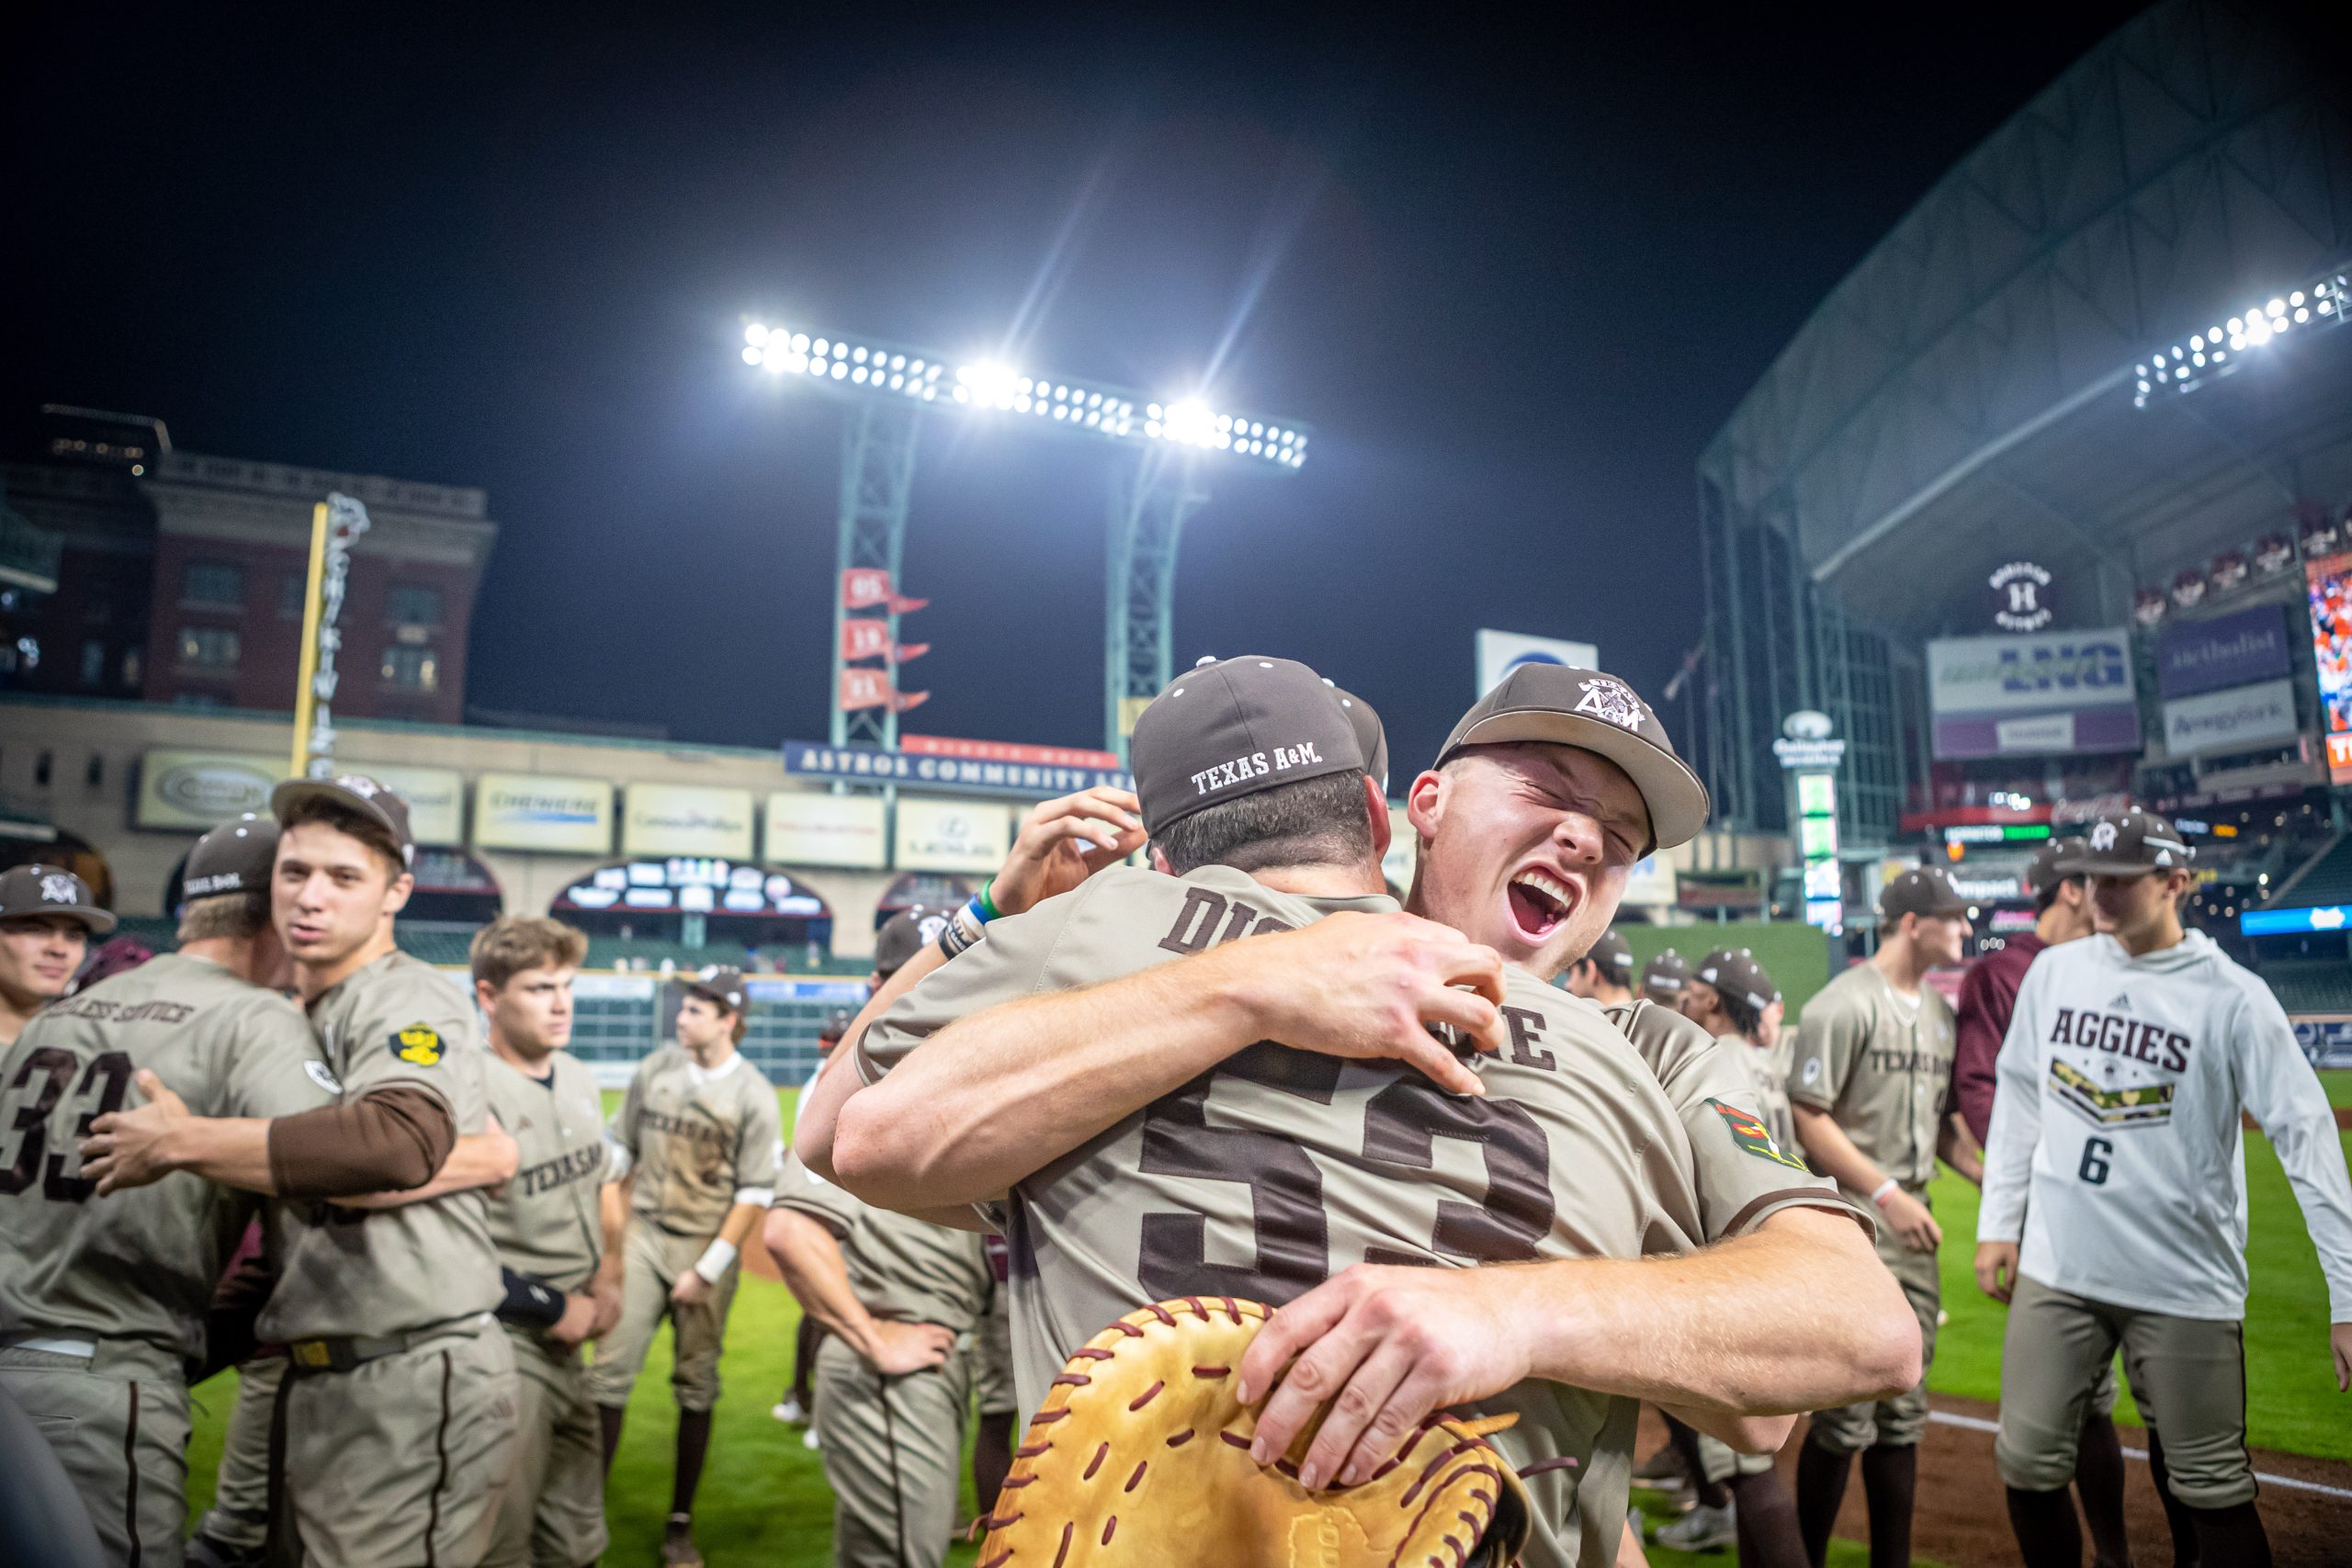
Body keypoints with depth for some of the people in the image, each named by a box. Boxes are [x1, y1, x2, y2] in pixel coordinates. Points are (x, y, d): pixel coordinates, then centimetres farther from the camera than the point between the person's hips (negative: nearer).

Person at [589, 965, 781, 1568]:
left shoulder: (753, 1095, -8)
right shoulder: (654, 1070, 3)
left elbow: (755, 1195, -9)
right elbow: (621, 1155, 11)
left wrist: (708, 1269, -12)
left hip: (708, 1247, -3)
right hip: (643, 1236, 3)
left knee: (696, 1386, 5)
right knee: (609, 1371, -4)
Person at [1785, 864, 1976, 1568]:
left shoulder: (1940, 1009, 13)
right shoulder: (1844, 1004, -11)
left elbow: (1936, 1118, 19)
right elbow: (1809, 1118, -14)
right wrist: (1886, 1193, -17)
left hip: (1912, 1223, 8)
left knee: (1904, 1412, 14)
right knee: (1848, 1415, -4)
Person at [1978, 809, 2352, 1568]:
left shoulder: (2233, 997, -9)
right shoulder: (2054, 971, 4)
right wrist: (1998, 1223, 10)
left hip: (2187, 1285, -3)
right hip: (2055, 1270, 4)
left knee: (2213, 1489, 7)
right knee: (2027, 1463, 7)